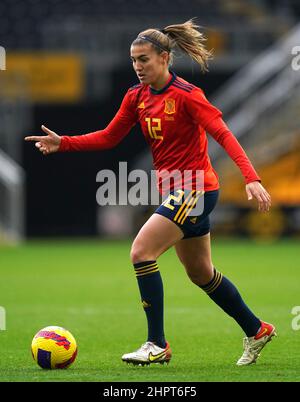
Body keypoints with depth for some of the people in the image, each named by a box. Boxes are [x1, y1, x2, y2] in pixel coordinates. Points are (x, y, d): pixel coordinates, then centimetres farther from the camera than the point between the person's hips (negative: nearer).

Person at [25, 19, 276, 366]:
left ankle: (157, 345, -12)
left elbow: (222, 133, -21)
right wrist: (63, 143, -2)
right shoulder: (136, 96, 6)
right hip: (176, 191, 8)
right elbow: (109, 137, 10)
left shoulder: (185, 94, -16)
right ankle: (256, 330, 32)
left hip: (195, 189, -8)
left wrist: (251, 178, -31)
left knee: (141, 251, -18)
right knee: (200, 273, 16)